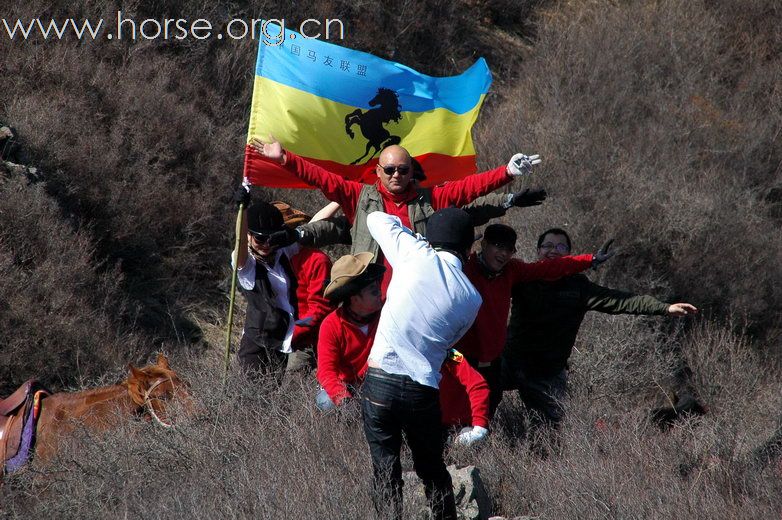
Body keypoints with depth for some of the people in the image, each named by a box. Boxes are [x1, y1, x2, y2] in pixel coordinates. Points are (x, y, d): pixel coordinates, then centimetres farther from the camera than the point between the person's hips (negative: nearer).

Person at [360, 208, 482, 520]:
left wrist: (408, 230, 28)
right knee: (432, 469, 19)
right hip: (423, 389, 2)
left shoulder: (417, 256, -2)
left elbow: (376, 219, 12)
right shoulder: (472, 299, 5)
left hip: (380, 380, -2)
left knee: (385, 468, 5)